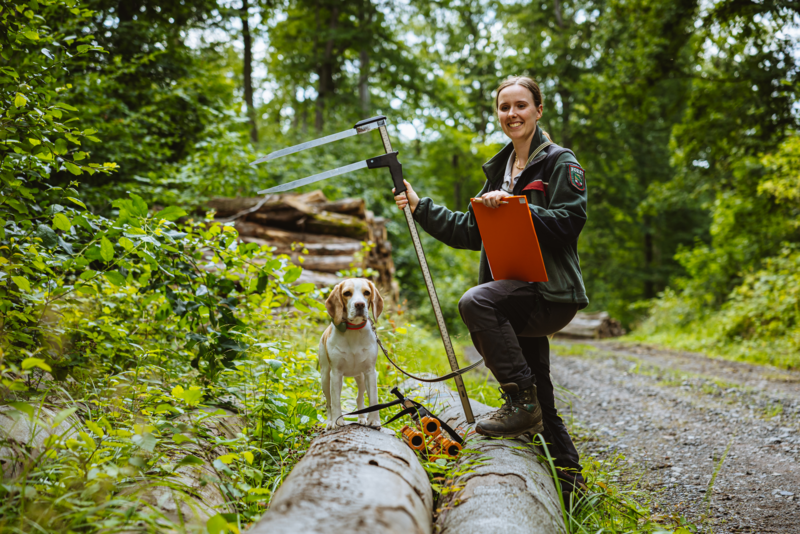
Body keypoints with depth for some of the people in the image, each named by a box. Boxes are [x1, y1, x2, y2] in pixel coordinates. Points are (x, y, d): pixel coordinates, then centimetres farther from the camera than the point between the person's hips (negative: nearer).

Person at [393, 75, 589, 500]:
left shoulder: (560, 162, -1)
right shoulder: (498, 169, 20)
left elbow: (569, 221, -14)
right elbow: (470, 232, 18)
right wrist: (420, 207, 11)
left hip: (550, 293, -7)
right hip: (517, 295, 7)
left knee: (475, 302, -32)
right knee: (539, 403, 11)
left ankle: (522, 402, -22)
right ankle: (567, 477, 26)